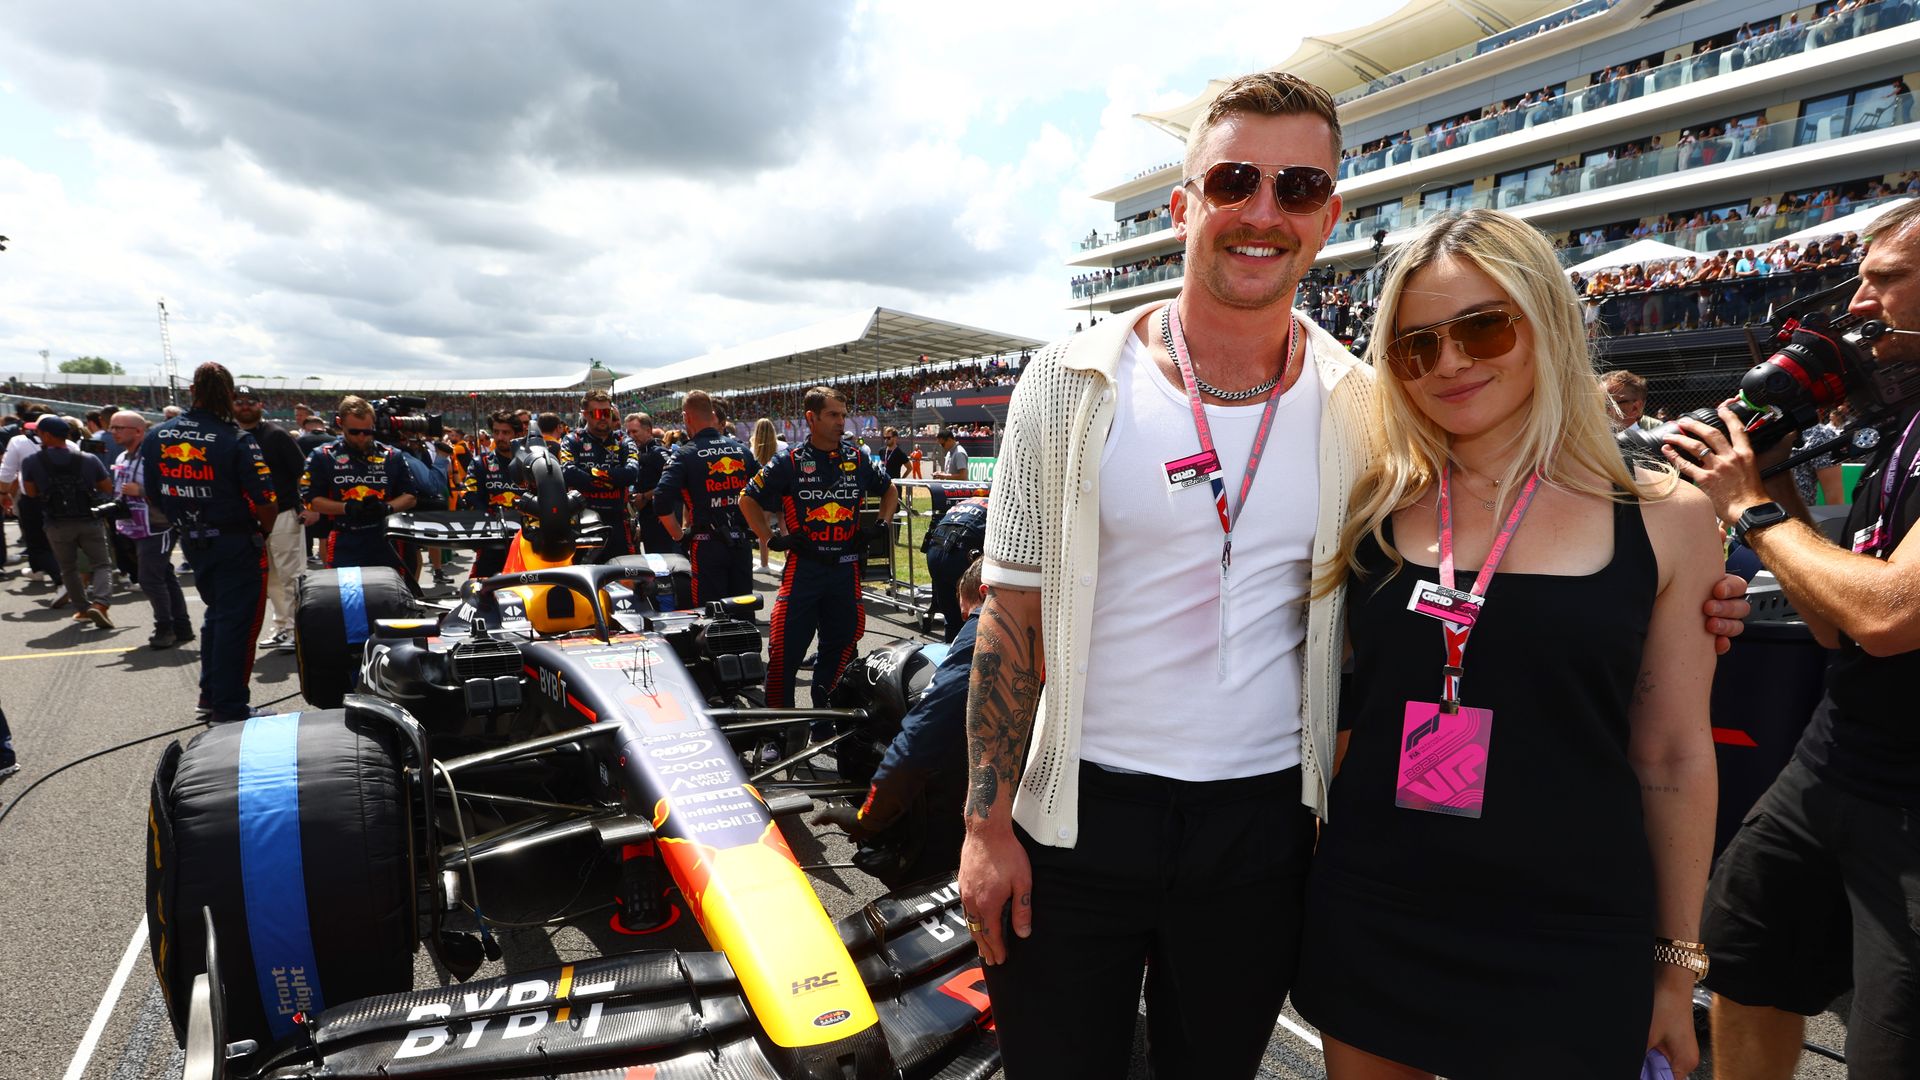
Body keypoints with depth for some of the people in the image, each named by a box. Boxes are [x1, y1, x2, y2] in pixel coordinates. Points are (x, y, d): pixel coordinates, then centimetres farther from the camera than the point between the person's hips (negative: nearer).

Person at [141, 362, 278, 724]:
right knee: (235, 622, 2)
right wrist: (264, 532, 0)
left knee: (215, 613, 22)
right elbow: (266, 501, -19)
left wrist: (183, 523, 20)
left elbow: (150, 493, 8)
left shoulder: (155, 436, 0)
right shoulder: (237, 440, -18)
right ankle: (229, 709, 7)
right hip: (236, 543, -6)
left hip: (191, 541, 6)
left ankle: (210, 694, 29)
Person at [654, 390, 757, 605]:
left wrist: (679, 537, -5)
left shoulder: (684, 455, -7)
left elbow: (662, 502, -17)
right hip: (742, 543, 4)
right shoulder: (743, 450, 6)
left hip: (707, 545, -4)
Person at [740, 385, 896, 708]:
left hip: (846, 566, 4)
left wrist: (881, 526, 11)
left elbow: (889, 491, 24)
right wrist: (771, 540, -1)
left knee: (844, 639, 12)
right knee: (786, 645, -7)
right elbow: (748, 499, 7)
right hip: (804, 564, -3)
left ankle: (823, 704, 29)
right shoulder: (789, 462, -2)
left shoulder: (858, 458, 7)